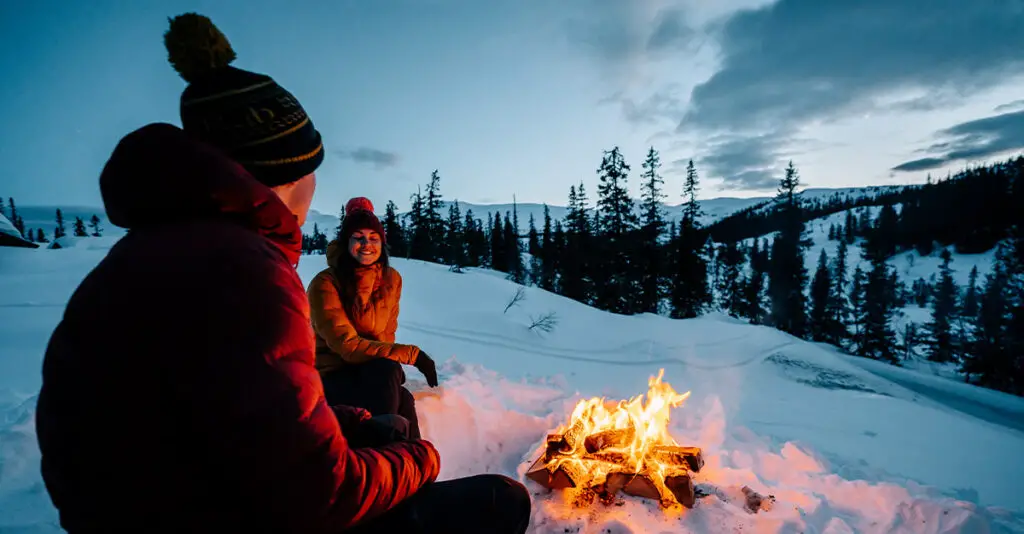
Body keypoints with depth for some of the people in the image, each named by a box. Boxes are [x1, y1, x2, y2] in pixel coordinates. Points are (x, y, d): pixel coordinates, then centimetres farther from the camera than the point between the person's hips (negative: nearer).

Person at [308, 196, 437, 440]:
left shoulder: (392, 279, 0)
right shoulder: (325, 284, -17)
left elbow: (386, 334, 7)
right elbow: (346, 345, -22)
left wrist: (390, 366, -15)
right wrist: (412, 354, -26)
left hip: (376, 373, 4)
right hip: (334, 375, -4)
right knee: (401, 401, -32)